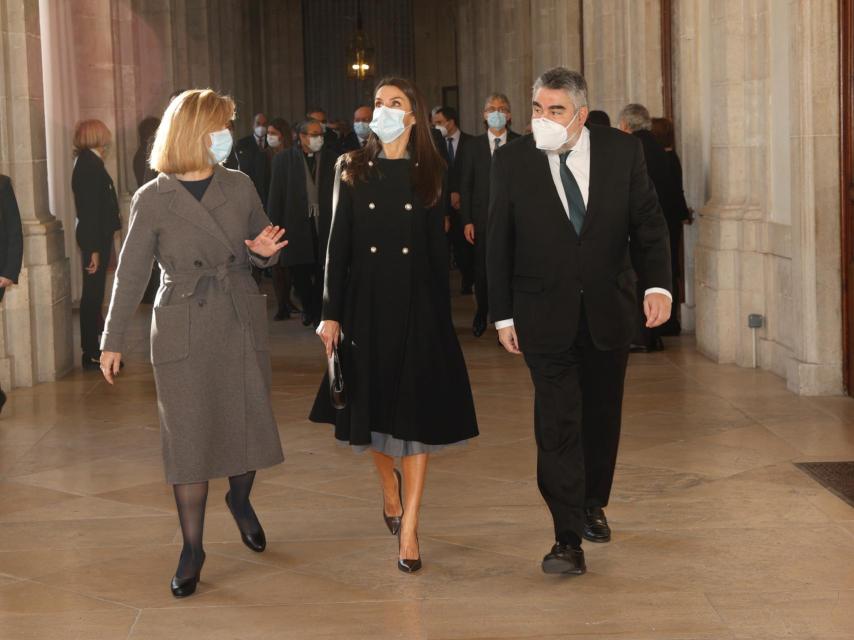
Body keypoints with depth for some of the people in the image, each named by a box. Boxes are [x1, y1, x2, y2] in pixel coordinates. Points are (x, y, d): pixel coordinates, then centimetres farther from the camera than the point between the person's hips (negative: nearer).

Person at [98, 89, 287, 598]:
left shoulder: (240, 187, 3)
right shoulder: (153, 200, -5)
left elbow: (263, 251, 14)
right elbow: (131, 274, 0)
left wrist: (265, 251, -11)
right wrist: (114, 341, -1)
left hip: (243, 326, 3)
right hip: (184, 335, -3)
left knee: (249, 425, 9)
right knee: (189, 438, 1)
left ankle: (240, 499, 41)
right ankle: (192, 548, 12)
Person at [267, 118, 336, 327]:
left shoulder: (332, 160, 5)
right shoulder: (284, 160, 3)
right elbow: (276, 195, 3)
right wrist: (275, 226, -2)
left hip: (324, 224, 0)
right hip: (297, 223, 0)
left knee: (322, 271, 2)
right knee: (299, 271, 6)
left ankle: (318, 312, 17)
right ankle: (308, 308, 27)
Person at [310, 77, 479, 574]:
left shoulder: (430, 172, 3)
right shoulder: (353, 169, 3)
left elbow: (439, 248, 4)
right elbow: (338, 244, 1)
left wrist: (442, 317, 0)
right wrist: (331, 313, -4)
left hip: (416, 303, -1)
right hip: (366, 301, 1)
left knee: (417, 411, -3)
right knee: (374, 401, 11)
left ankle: (409, 526, 1)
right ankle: (390, 487, 38)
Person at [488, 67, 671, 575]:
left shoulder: (622, 151, -3)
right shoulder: (512, 161, -5)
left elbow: (649, 221, -1)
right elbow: (499, 244, 0)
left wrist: (660, 284, -15)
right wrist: (503, 314, 0)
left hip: (609, 308, 2)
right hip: (545, 314, -2)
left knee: (602, 415, 15)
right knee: (557, 424, -6)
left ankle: (593, 504, 38)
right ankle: (568, 539, -4)